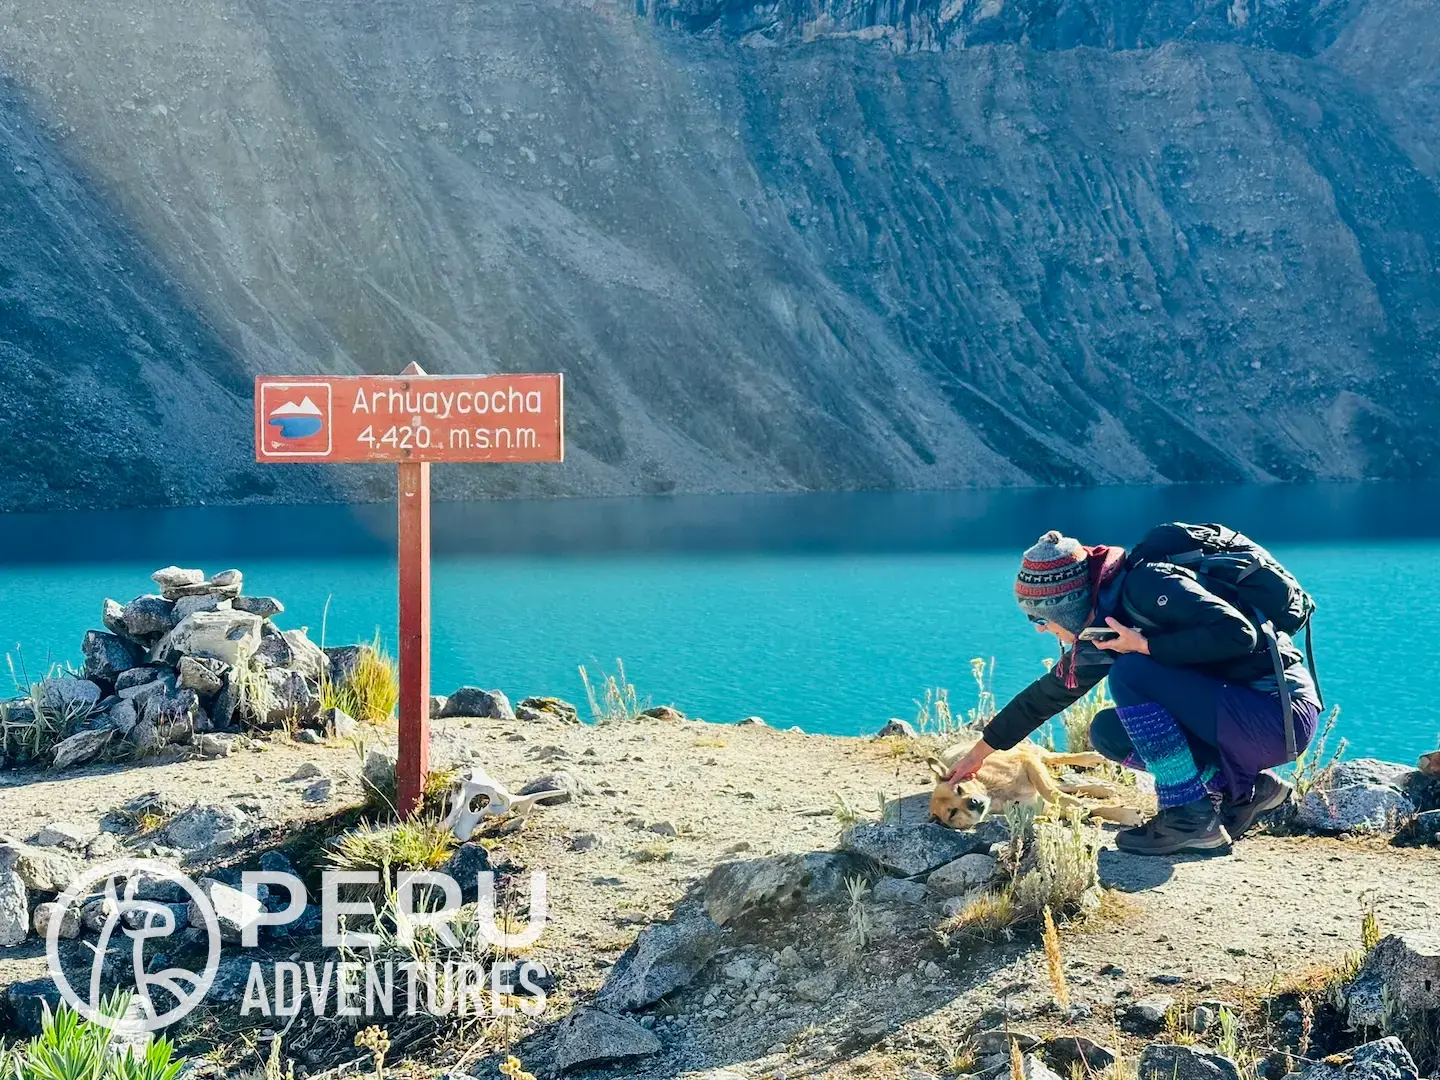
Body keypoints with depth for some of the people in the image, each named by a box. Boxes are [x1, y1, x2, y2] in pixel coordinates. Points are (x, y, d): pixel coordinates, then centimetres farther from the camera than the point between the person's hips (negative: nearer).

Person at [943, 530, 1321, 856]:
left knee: (1131, 673, -19)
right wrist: (980, 751, 27)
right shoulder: (1097, 637, 8)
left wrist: (1144, 646, -20)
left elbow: (1238, 634, -27)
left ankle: (1190, 817, -15)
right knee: (1107, 732, 8)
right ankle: (1246, 788, 7)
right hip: (1231, 717, 9)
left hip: (1280, 710, -9)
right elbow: (1047, 694, 21)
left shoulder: (1145, 586, -18)